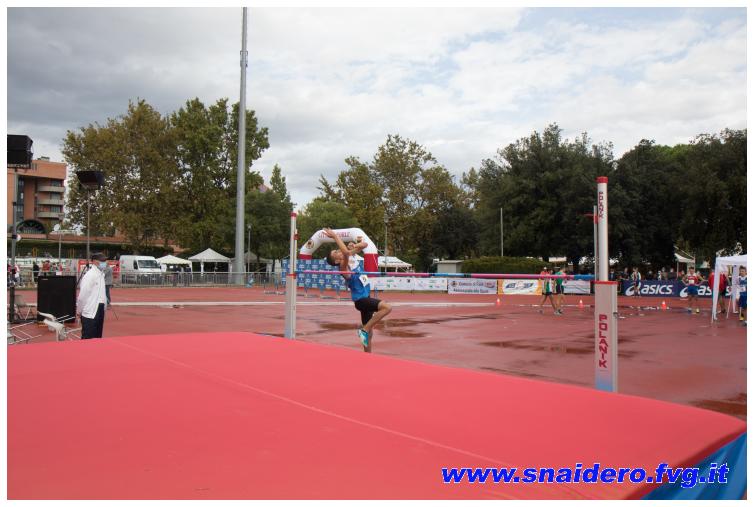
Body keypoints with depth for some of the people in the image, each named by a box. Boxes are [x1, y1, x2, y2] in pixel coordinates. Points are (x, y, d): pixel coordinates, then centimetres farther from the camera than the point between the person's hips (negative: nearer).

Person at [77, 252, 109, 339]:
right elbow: (82, 295, -16)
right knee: (87, 339, -3)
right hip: (90, 312, -9)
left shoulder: (101, 274, 12)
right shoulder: (89, 275, -16)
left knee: (97, 337, 15)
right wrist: (79, 311, -8)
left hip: (99, 310, 9)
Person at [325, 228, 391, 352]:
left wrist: (354, 246, -7)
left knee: (369, 330, 13)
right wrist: (335, 236, -35)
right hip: (360, 299, -8)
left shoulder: (350, 256, 4)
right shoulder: (343, 267, -19)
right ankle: (364, 329, -17)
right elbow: (345, 252, -40)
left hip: (365, 297, 8)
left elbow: (364, 244, 12)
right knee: (387, 307, -28)